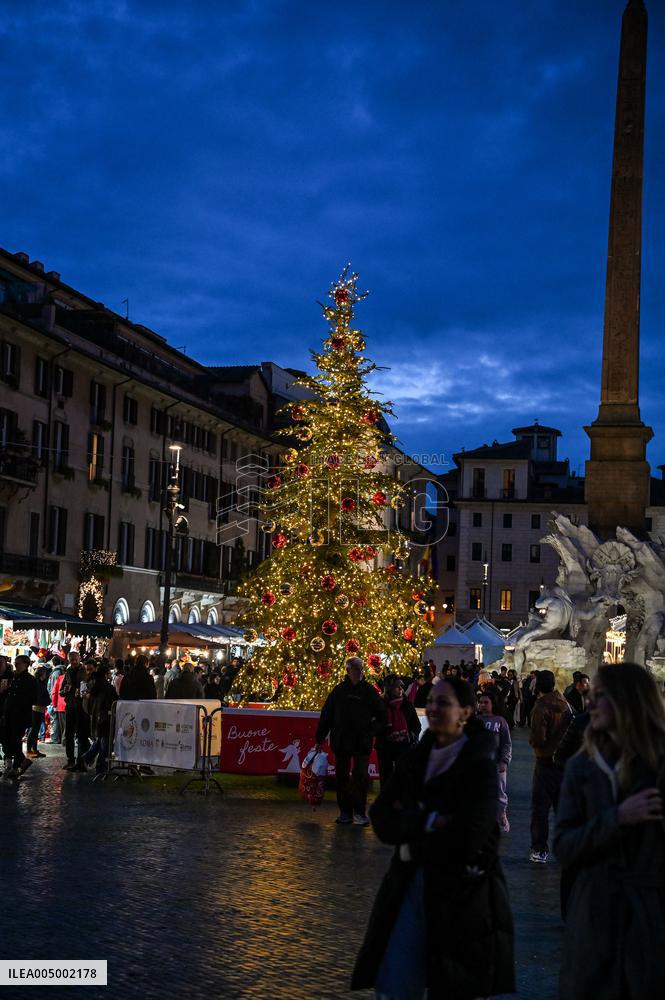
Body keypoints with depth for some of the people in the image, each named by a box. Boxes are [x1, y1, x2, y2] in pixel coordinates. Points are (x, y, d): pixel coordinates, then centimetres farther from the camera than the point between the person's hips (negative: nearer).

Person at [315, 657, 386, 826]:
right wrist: (319, 739, 4)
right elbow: (326, 715, 5)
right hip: (341, 741, 1)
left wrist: (371, 730, -5)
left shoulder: (369, 690, 2)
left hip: (362, 742, -1)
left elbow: (381, 715, 8)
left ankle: (360, 812, 6)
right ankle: (345, 812, 15)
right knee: (342, 777, 7)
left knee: (361, 777, -3)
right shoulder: (339, 690, 3)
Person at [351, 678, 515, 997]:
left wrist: (411, 847, -5)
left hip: (461, 895, -4)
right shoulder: (416, 758, 7)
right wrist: (428, 820, -18)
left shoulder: (480, 767, -9)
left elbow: (465, 840, -17)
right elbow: (381, 817, -3)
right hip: (410, 886, 5)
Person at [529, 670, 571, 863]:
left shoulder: (540, 708, -18)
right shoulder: (564, 704, 2)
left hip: (545, 762, -6)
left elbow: (537, 740, -21)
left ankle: (540, 850, 3)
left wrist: (531, 737, -1)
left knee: (540, 808, 2)